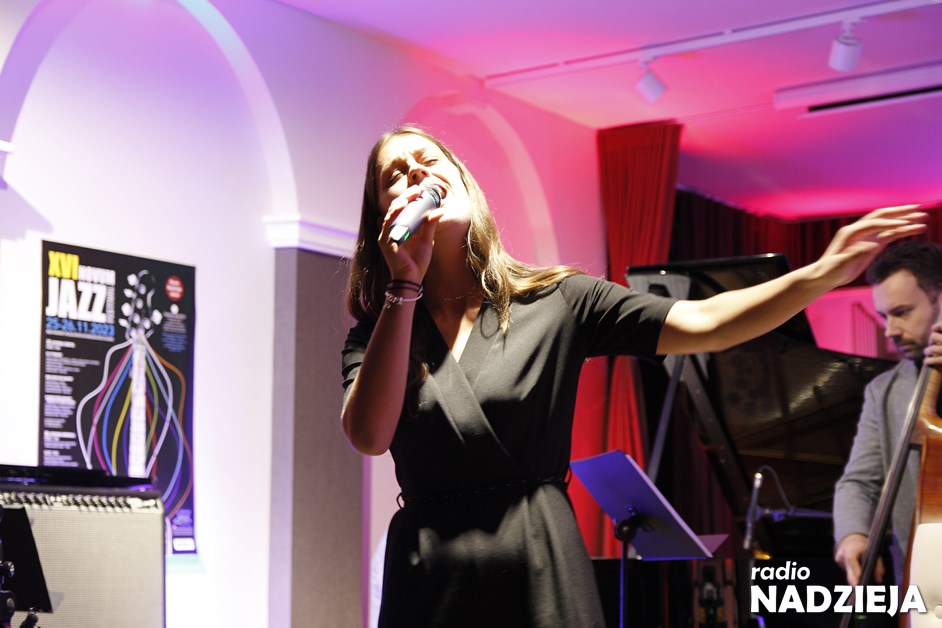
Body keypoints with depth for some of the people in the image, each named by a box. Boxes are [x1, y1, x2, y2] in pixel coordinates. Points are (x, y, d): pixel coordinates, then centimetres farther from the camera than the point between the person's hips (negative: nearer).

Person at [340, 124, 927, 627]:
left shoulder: (556, 301, 4)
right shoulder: (380, 329, 5)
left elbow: (702, 324, -3)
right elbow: (370, 435, -13)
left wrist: (823, 273, -16)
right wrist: (404, 285, -11)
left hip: (544, 576, 0)